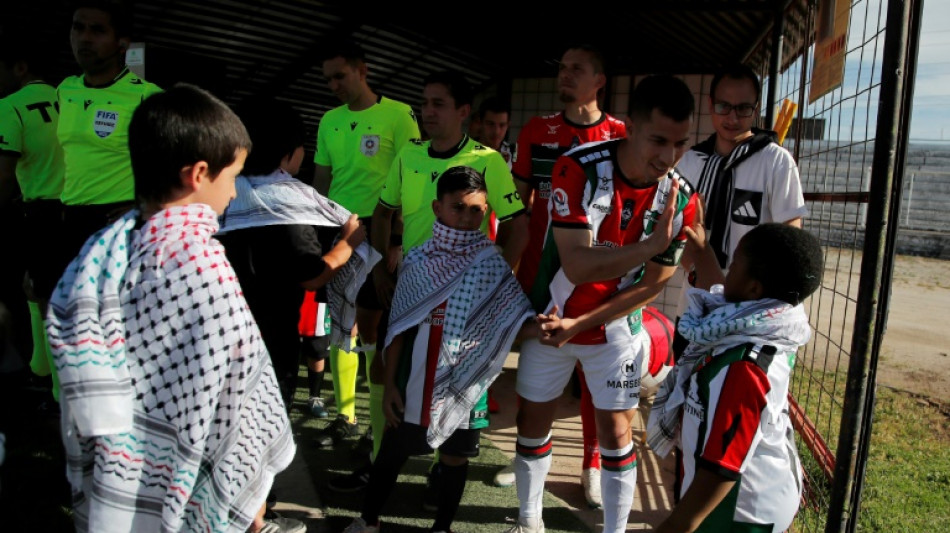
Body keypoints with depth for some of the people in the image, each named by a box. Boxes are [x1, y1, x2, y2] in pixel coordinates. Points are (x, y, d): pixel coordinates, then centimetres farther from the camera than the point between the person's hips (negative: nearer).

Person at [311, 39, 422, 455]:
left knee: (371, 326, -2)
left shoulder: (398, 115, -4)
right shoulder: (329, 121, 12)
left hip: (377, 228, -5)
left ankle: (381, 421, 12)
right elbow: (321, 180, 16)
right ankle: (345, 415, 22)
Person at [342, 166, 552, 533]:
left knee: (455, 456, 14)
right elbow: (399, 327, 0)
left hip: (463, 382, 0)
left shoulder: (493, 265, -6)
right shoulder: (418, 261, -4)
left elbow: (513, 320, -13)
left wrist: (539, 326, -36)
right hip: (416, 379, 1)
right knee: (392, 451, 14)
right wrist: (389, 384, -1)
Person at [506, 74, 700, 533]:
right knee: (532, 422, 10)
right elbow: (577, 266, -30)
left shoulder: (681, 199, -16)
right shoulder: (578, 169, -25)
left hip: (616, 328, 1)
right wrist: (654, 245, -41)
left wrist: (579, 325, -16)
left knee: (616, 433, 5)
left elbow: (651, 286, -10)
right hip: (551, 320, 0)